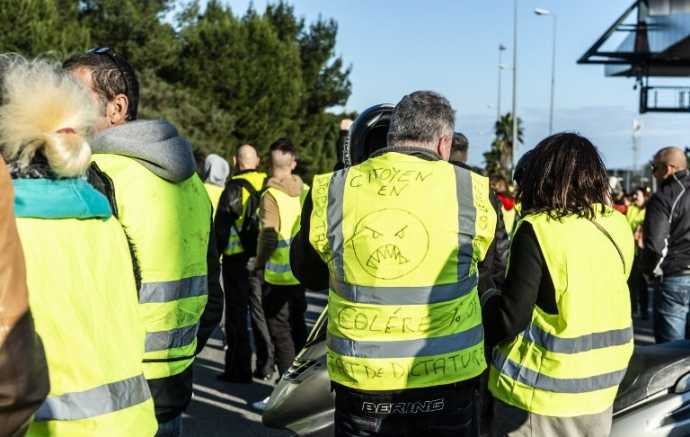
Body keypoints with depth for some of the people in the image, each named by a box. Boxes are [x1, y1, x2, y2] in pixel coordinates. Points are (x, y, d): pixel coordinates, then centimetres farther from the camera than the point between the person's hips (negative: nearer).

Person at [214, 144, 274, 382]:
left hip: (238, 258, -5)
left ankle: (239, 369, 6)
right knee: (261, 311, 15)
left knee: (237, 313, 3)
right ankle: (266, 365, 19)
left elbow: (222, 225, -11)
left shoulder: (234, 188, -11)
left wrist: (218, 250, 1)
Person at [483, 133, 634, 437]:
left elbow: (510, 319, -17)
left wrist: (488, 300, 2)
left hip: (542, 391, -6)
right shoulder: (618, 227, 0)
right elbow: (595, 301, 9)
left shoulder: (538, 231, -19)